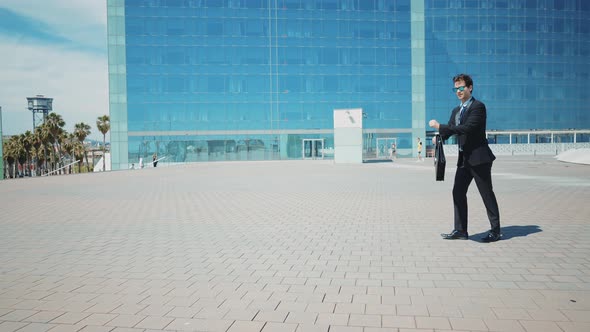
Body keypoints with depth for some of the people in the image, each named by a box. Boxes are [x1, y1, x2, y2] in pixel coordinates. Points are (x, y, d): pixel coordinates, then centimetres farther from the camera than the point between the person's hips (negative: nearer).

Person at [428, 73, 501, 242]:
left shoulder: (478, 106, -11)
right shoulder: (456, 111, 15)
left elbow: (467, 128, -23)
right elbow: (450, 129, 10)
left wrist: (440, 126, -24)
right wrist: (439, 137, -13)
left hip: (479, 157, -8)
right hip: (464, 159, 8)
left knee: (487, 194, 0)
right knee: (458, 192, 7)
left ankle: (495, 231, 12)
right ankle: (460, 230, 15)